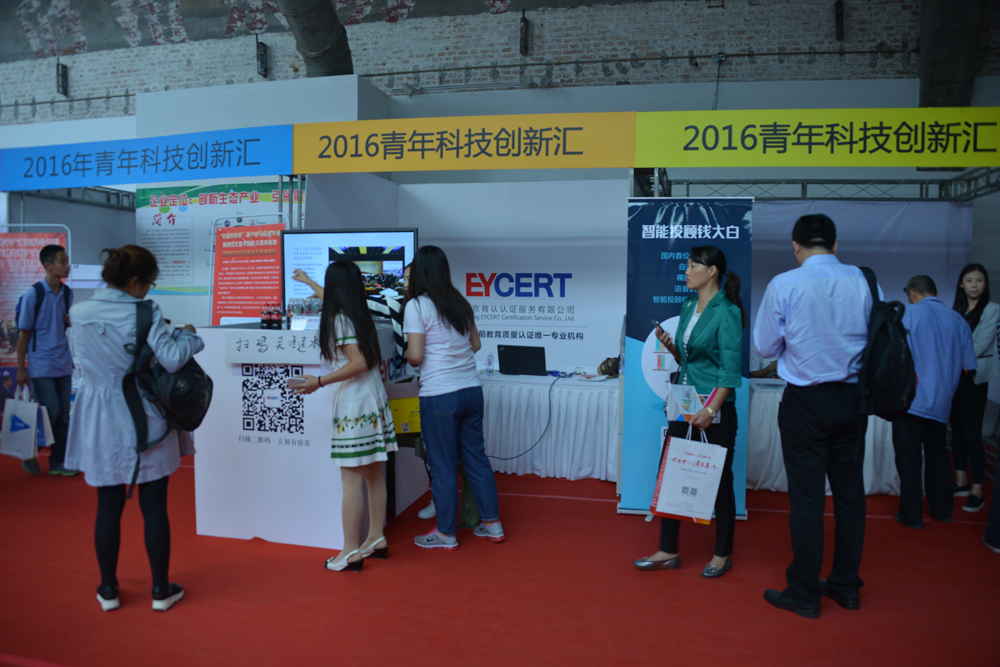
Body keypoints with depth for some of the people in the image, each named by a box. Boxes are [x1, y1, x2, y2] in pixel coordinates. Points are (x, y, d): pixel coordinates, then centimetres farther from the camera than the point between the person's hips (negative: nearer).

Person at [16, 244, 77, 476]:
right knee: (51, 413, -7)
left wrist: (72, 322, -7)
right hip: (41, 365, -5)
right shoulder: (33, 294, -10)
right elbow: (23, 333, -7)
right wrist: (21, 368, -6)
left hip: (63, 364, 5)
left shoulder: (67, 293, 4)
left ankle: (58, 462, 17)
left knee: (63, 415, 7)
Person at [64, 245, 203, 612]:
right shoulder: (144, 315, -16)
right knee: (154, 506, 7)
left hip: (100, 422, 4)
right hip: (143, 421, -4)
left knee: (108, 506, 14)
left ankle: (108, 589, 26)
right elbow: (172, 360, -23)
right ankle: (161, 589, 17)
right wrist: (186, 334, -5)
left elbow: (80, 362, 12)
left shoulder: (79, 313, 0)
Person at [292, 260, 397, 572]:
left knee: (352, 479, -4)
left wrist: (320, 381, -21)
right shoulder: (360, 314, 13)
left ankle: (351, 552, 2)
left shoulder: (339, 319, -12)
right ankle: (376, 538, 24)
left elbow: (359, 363, -20)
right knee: (373, 473, 14)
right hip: (375, 399, 9)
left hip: (354, 406, -9)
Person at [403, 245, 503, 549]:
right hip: (471, 389, 6)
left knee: (443, 466, 6)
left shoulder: (417, 306, -9)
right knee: (476, 457, 16)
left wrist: (408, 355, 9)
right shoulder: (460, 302, 10)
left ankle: (446, 533, 18)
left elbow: (415, 355, -12)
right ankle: (492, 524, 25)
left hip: (440, 396, -6)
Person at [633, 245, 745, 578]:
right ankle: (668, 551, 19)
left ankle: (723, 553, 23)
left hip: (716, 406, -7)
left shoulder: (726, 313, -12)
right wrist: (669, 345, 0)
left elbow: (731, 369, -17)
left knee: (719, 479, 6)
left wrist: (710, 410, -22)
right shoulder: (688, 306, 10)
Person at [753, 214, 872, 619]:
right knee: (849, 490, 14)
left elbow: (766, 346, -4)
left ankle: (804, 593, 15)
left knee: (807, 497, 4)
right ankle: (846, 585, 27)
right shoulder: (864, 281, -2)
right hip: (853, 398, 4)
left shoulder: (784, 285, -12)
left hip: (806, 401, -4)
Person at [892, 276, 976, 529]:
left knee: (909, 459, 3)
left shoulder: (911, 313, -7)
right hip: (941, 403, 5)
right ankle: (942, 510, 28)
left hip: (911, 400, -5)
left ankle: (911, 515, 8)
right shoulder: (957, 319, 7)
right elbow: (968, 365, 8)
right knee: (937, 457, 18)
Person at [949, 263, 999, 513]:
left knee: (972, 433, -7)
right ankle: (961, 482, 18)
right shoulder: (957, 310, 13)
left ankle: (977, 491, -2)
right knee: (956, 429, 9)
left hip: (974, 377, -5)